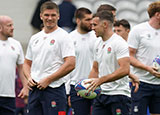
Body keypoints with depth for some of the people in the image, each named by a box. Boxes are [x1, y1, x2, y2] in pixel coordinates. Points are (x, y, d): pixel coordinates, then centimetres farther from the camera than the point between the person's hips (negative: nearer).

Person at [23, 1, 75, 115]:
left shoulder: (63, 36, -5)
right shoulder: (35, 38, 16)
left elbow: (70, 64, -14)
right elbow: (27, 63, 24)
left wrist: (48, 80, -14)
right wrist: (29, 78, 1)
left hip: (54, 89, -6)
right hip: (34, 89, 6)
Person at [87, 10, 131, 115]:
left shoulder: (119, 43, -12)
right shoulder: (99, 45, 16)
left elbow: (125, 70, -22)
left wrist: (101, 80, -26)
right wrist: (87, 86, 7)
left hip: (118, 94, -8)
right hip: (101, 94, 8)